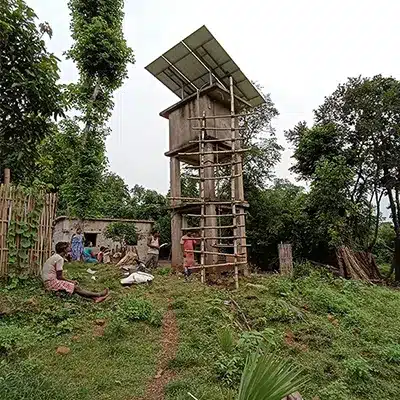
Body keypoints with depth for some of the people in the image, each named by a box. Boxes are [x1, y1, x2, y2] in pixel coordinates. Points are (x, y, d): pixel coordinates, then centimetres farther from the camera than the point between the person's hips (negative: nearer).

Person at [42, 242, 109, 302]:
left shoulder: (55, 256, 13)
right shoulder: (60, 258, -17)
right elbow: (59, 277, -15)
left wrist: (70, 281, 8)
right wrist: (71, 281, -2)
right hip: (51, 282, -9)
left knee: (75, 286, 1)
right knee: (76, 288, -12)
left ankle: (94, 298, -8)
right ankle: (98, 295, -9)